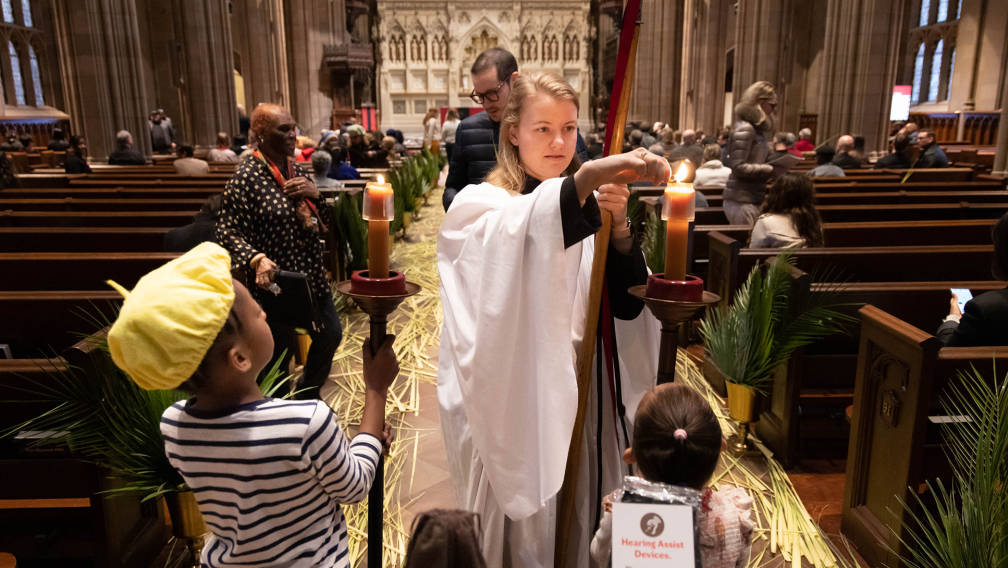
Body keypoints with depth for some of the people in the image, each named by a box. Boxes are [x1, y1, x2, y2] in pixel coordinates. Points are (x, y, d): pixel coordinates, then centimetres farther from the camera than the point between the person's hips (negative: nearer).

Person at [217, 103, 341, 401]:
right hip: (277, 281, -7)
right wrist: (257, 259, -32)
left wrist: (316, 195, -8)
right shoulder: (247, 176, -13)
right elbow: (228, 230, -16)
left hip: (312, 274, 7)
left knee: (330, 335, 17)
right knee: (279, 354, 5)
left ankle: (308, 395, 41)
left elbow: (324, 223, 12)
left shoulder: (296, 170, 7)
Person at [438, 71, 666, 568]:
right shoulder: (480, 206, -8)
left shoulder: (591, 208, 3)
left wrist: (618, 229, -18)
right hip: (509, 402, -3)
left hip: (577, 398, 4)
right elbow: (518, 228, -34)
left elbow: (628, 307, -5)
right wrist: (590, 174, -47)